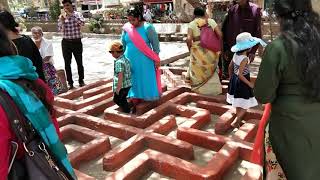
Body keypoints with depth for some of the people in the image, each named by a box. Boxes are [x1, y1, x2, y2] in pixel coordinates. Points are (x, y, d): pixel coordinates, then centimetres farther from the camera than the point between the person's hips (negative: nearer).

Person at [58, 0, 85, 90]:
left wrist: (71, 14, -22)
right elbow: (60, 29, -4)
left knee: (79, 62, 8)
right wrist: (62, 19, -16)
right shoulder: (61, 16, 5)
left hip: (77, 42, -2)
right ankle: (70, 83, 17)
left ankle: (81, 80, 25)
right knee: (67, 63, 6)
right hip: (66, 42, 2)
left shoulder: (77, 14, -1)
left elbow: (82, 22, -22)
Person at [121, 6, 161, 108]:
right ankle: (135, 101, 21)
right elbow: (123, 44, 11)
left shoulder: (147, 27, -12)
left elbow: (155, 43, -7)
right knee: (133, 80, 10)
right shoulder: (127, 28, 0)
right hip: (130, 60, 4)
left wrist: (156, 59, -7)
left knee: (144, 79, 5)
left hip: (144, 61, -4)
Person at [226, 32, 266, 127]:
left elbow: (230, 67, 10)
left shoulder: (236, 55, -1)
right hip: (242, 83, -9)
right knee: (245, 106, 3)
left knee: (238, 103, 23)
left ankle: (238, 120, 37)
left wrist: (231, 78, 23)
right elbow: (240, 74, -28)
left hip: (234, 80, 9)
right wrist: (249, 84, -20)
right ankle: (235, 122, 0)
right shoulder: (244, 59, -24)